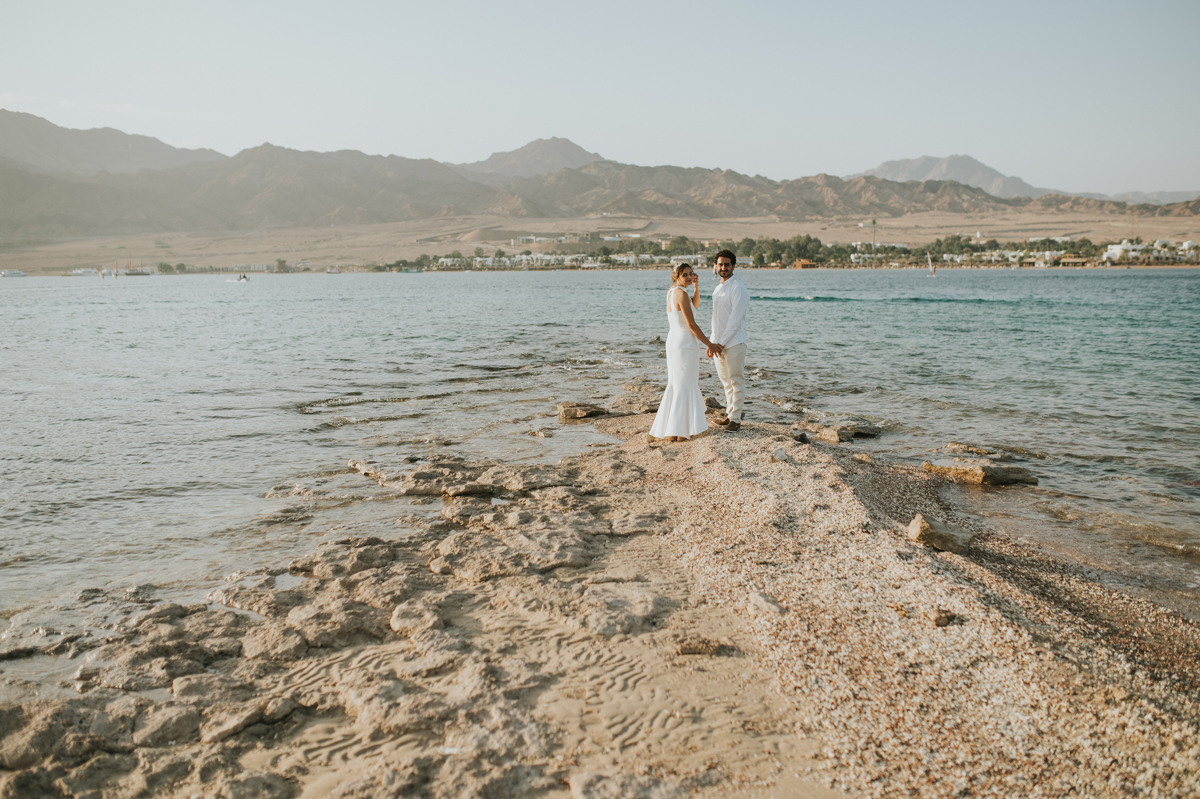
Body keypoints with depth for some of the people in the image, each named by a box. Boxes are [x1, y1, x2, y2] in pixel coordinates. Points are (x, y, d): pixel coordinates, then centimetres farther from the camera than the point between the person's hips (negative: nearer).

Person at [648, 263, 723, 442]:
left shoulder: (671, 291, 10)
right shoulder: (682, 294, -17)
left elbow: (695, 304, 22)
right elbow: (692, 325, -17)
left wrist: (696, 286, 5)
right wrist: (709, 344, -9)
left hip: (673, 340, 9)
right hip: (685, 342, -9)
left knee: (676, 383, 19)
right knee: (684, 385, -2)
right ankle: (678, 431, 1)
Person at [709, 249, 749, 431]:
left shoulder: (738, 288, -11)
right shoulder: (718, 289, 16)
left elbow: (735, 320, -16)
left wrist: (721, 343, -17)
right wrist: (712, 343, 12)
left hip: (734, 342, -8)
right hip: (719, 342, 8)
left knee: (736, 380, -3)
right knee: (725, 380, 15)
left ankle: (736, 418, 1)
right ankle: (731, 412, 26)